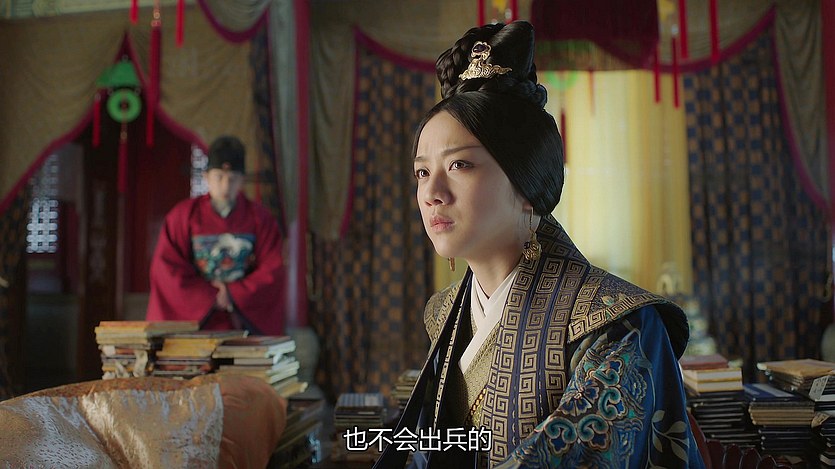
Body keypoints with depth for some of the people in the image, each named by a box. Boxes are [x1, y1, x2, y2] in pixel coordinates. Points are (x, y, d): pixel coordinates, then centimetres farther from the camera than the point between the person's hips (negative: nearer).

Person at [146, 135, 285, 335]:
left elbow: (272, 272, 1)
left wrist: (233, 296, -9)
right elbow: (166, 268, -1)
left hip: (246, 318, 1)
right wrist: (211, 297, -6)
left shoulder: (260, 219, 5)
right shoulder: (183, 215, 4)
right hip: (194, 318, 0)